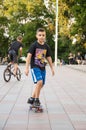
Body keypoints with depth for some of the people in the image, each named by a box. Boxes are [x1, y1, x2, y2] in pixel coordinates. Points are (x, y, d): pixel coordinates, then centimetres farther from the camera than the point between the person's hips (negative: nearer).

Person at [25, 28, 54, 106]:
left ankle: (31, 99, 22)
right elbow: (29, 56, -10)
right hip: (35, 67, -6)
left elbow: (49, 58, 14)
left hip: (43, 68, 6)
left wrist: (52, 68, 16)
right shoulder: (34, 45, -8)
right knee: (39, 82, -21)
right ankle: (36, 100, -6)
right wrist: (27, 68, -16)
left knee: (41, 84, 7)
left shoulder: (46, 46, 6)